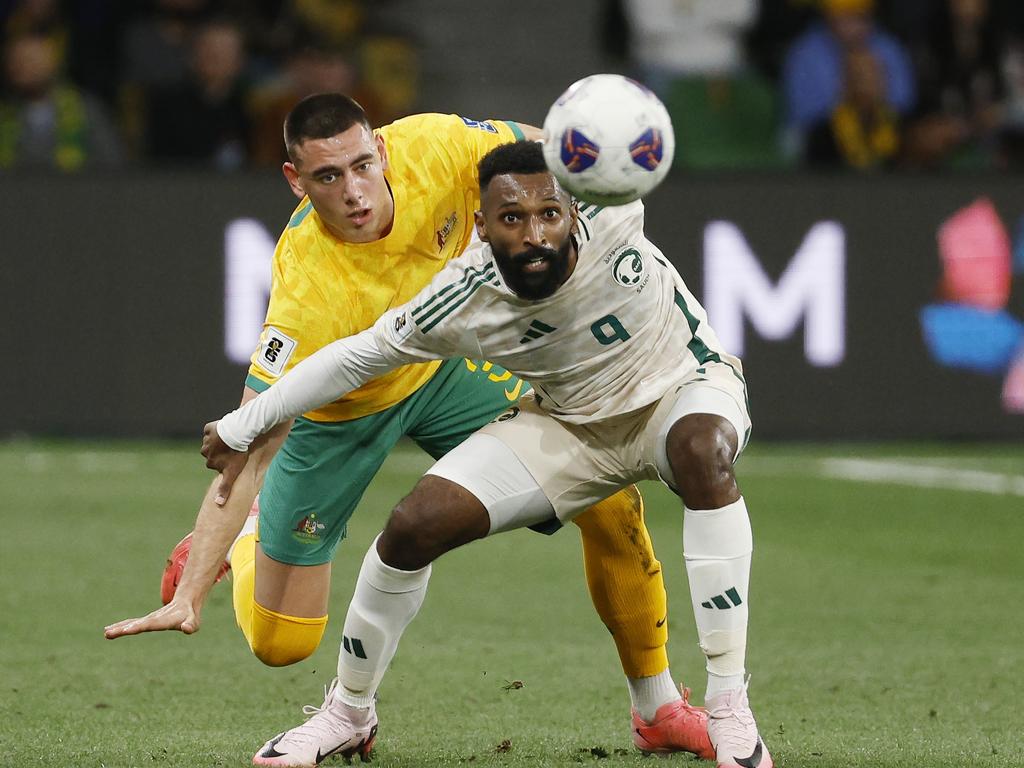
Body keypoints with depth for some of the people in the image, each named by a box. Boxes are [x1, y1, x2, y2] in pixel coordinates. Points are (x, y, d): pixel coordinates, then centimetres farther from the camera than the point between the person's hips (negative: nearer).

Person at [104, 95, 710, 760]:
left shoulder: (432, 148, -31)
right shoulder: (308, 287, -41)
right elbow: (249, 452, -40)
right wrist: (187, 597, -46)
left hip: (448, 369, 4)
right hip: (338, 414, -4)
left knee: (610, 503, -10)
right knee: (280, 644, 0)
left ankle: (658, 708, 11)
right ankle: (243, 540, 36)